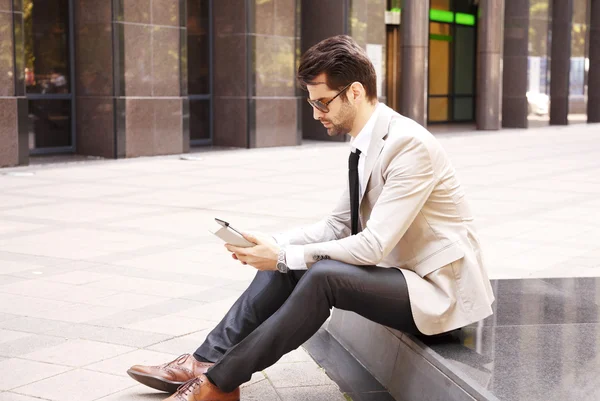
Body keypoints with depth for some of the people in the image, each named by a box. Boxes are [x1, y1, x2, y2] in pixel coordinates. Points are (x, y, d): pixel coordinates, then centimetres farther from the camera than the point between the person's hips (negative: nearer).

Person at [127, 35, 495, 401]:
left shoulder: (409, 144, -22)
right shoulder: (368, 144, 5)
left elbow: (372, 245, -26)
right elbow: (337, 225, 11)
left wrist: (284, 256, -22)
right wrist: (274, 246, -4)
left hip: (438, 290, -9)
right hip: (401, 272, 9)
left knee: (323, 275, -29)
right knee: (286, 266, -5)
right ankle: (209, 360, -2)